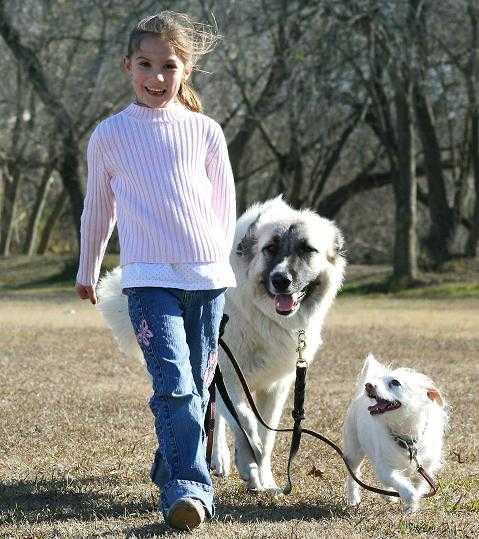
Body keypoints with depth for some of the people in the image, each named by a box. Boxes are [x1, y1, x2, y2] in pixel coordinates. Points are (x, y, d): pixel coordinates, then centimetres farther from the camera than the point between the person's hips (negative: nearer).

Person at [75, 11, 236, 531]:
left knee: (196, 386, 9)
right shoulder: (109, 135, 3)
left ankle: (170, 470, 28)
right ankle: (189, 488, -21)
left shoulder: (205, 132, 5)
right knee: (174, 383, -17)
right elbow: (97, 209, 16)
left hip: (207, 274, 2)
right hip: (147, 278, -2)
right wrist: (87, 270, 24)